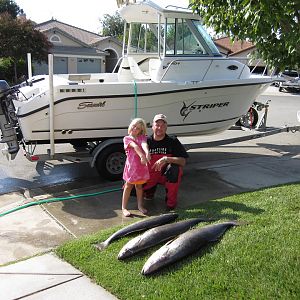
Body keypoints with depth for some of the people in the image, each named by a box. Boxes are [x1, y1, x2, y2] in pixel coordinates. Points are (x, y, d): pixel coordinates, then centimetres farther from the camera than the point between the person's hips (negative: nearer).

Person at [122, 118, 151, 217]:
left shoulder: (142, 137, 8)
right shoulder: (127, 138, 0)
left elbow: (144, 144, -16)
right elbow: (135, 146, -18)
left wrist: (147, 153, -37)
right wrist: (142, 156, -35)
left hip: (141, 165, 2)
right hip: (131, 165, -2)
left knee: (139, 186, 14)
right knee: (128, 186, 4)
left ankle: (140, 205, 27)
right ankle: (124, 208, 12)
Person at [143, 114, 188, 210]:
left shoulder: (173, 141, -8)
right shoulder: (147, 141, -3)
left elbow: (183, 161, -18)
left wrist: (166, 159, -30)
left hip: (166, 175, -2)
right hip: (150, 176, 2)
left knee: (174, 168, -36)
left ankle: (171, 200, -16)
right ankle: (150, 189, 20)